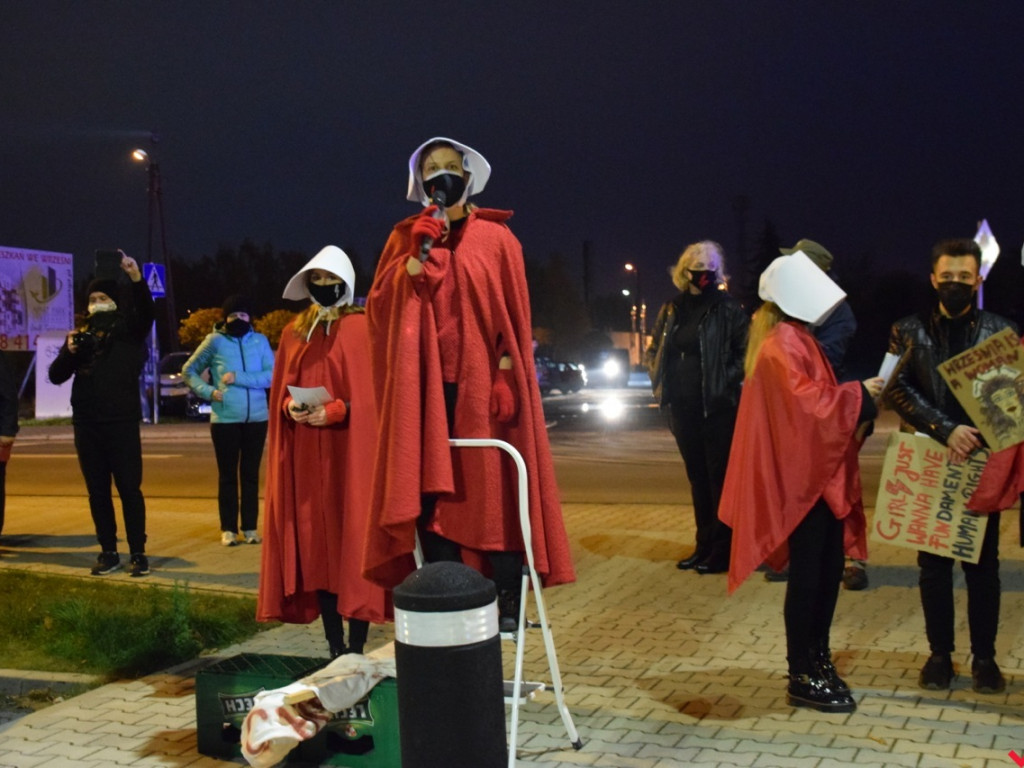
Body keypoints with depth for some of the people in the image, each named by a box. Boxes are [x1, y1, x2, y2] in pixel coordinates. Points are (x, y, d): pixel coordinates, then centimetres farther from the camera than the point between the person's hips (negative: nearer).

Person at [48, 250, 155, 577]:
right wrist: (69, 351, -12)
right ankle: (108, 552, 15)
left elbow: (145, 310, -19)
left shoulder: (129, 330, 2)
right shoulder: (81, 334, 12)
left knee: (129, 489, -3)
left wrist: (135, 276, -35)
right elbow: (56, 376, 8)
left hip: (122, 422, -4)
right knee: (97, 491, 8)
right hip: (86, 424, 4)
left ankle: (138, 553, 3)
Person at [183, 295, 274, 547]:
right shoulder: (215, 341, -1)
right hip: (225, 419, -1)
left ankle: (250, 528, 16)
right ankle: (228, 529, 13)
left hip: (256, 419, 1)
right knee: (228, 476, 6)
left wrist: (239, 378, -17)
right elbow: (188, 370, 6)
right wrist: (208, 391, -9)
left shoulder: (260, 341, 2)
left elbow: (271, 375, -7)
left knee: (250, 475, 9)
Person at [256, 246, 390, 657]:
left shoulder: (362, 328, -1)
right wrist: (290, 408, -5)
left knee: (353, 540, -6)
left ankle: (356, 647, -2)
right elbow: (281, 391, 15)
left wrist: (334, 411, -18)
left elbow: (372, 392, -6)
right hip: (306, 455, 5)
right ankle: (334, 646, 9)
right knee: (316, 543, 3)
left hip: (350, 450, -5)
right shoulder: (293, 332, 14)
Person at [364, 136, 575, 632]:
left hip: (482, 383, -2)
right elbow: (379, 307, 1)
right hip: (425, 388, 2)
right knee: (432, 494, -2)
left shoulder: (496, 237, 6)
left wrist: (507, 377, -9)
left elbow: (515, 315, 1)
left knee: (494, 492, -5)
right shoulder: (405, 237, 11)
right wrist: (418, 254, -9)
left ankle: (507, 604, 2)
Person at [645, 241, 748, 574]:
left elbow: (746, 352, -7)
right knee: (697, 478, 12)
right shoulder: (671, 310, 10)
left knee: (720, 477, -3)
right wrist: (661, 384, 6)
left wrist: (727, 384, -13)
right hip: (683, 409, 5)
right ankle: (704, 546, 21)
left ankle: (722, 549, 2)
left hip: (718, 408, -5)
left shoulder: (729, 309, -4)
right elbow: (653, 352, 19)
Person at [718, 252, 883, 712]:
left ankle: (817, 660, 24)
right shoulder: (782, 345, -14)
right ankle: (802, 679, 4)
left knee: (828, 568, 13)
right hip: (801, 475, -10)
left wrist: (858, 398, 5)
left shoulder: (798, 339, 17)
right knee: (807, 574, -4)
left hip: (819, 472, 10)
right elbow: (806, 402, -25)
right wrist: (858, 395, -15)